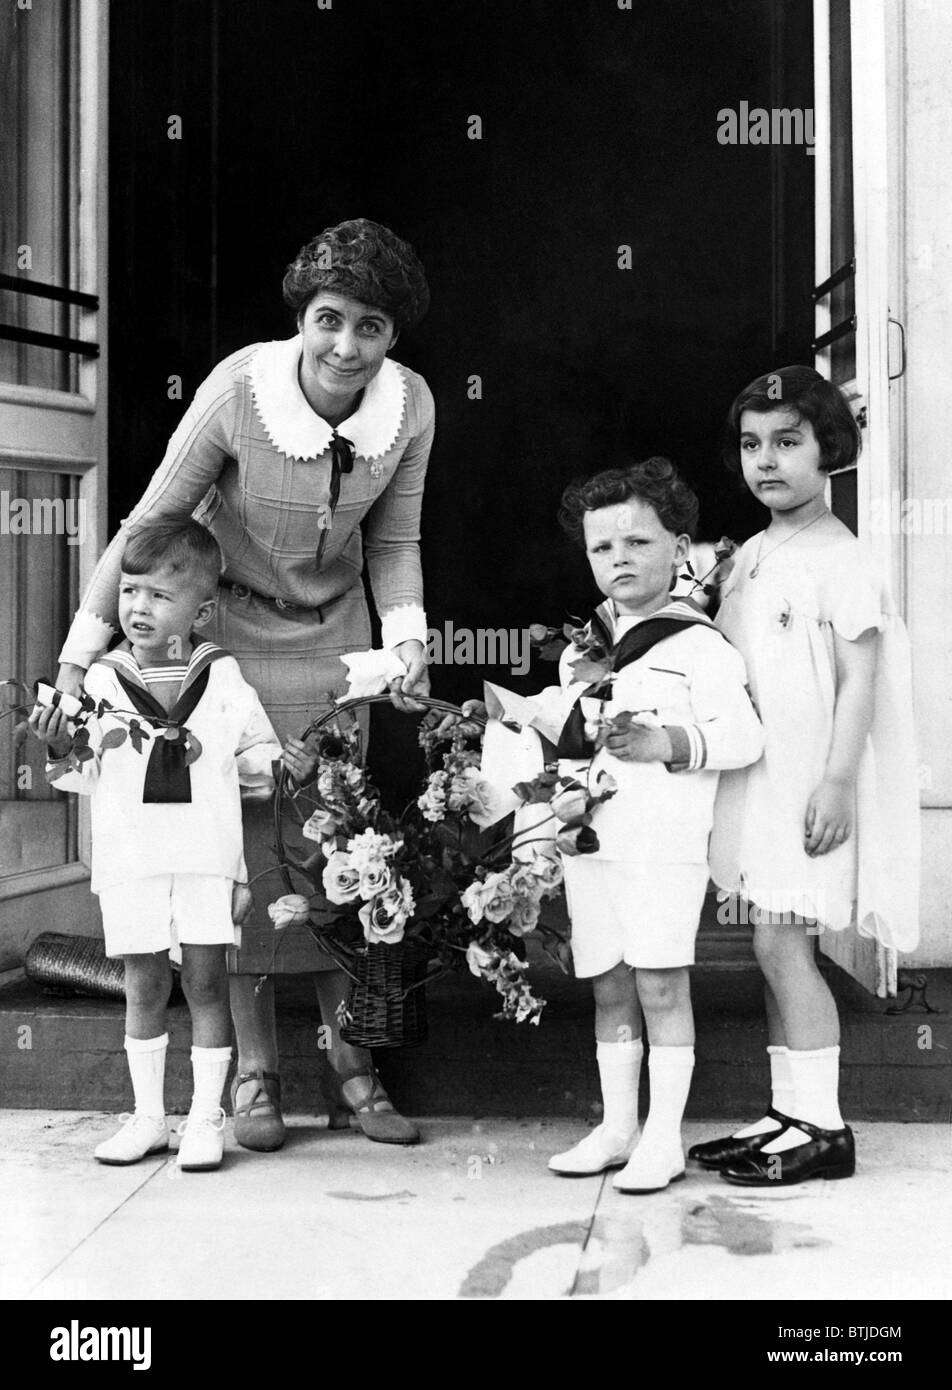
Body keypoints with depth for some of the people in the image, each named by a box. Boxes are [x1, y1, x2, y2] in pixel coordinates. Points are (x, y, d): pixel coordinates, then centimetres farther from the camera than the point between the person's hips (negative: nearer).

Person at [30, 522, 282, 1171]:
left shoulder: (224, 679, 3)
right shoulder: (102, 681, 5)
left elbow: (260, 752, 13)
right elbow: (91, 778, 6)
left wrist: (267, 769, -8)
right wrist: (63, 752, -13)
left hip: (208, 854, -1)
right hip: (130, 857, 1)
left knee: (206, 980, 1)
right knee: (144, 984, 8)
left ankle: (206, 1119, 12)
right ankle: (148, 1117, 20)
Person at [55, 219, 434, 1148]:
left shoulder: (409, 406, -15)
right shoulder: (240, 390, -25)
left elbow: (393, 543, 1)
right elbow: (147, 526, -17)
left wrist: (406, 640, -13)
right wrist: (77, 659, -18)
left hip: (333, 636, 3)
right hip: (228, 629, -3)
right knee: (244, 844, -3)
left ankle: (350, 1061, 14)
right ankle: (253, 1071, 8)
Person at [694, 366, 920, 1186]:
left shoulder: (839, 560, -9)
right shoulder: (750, 558, 14)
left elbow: (858, 677, -13)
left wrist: (837, 780, -19)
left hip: (809, 784, -8)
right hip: (756, 779, 8)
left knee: (781, 942, -10)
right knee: (778, 947, 10)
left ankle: (823, 1126, -1)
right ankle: (789, 1113, 18)